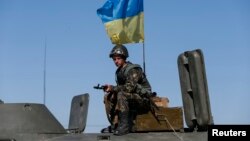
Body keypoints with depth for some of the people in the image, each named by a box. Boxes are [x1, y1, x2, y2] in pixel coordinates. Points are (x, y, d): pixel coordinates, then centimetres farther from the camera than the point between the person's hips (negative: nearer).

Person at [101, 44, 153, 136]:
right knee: (108, 97, 0)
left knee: (122, 95, -33)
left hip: (143, 98, -9)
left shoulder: (133, 70, -18)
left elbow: (130, 87, -29)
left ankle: (125, 126, -30)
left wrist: (113, 88, -26)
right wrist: (110, 89, -10)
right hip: (131, 97, 9)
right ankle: (115, 124, -2)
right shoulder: (119, 71, 10)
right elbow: (120, 88, 10)